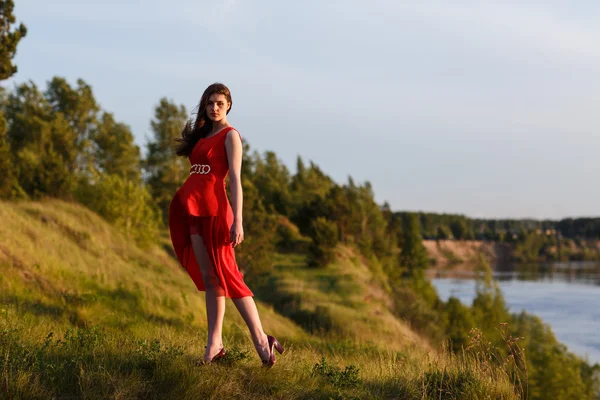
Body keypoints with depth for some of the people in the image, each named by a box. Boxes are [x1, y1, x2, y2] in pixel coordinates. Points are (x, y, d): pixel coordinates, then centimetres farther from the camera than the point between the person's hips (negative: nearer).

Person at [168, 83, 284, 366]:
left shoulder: (230, 135, -2)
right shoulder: (203, 135, 20)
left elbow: (235, 180, -11)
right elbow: (197, 175, 16)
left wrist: (237, 220, -19)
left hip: (213, 208, -7)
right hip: (189, 207, 7)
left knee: (224, 275, -9)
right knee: (208, 277, 4)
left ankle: (260, 340, -6)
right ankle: (214, 343, 3)